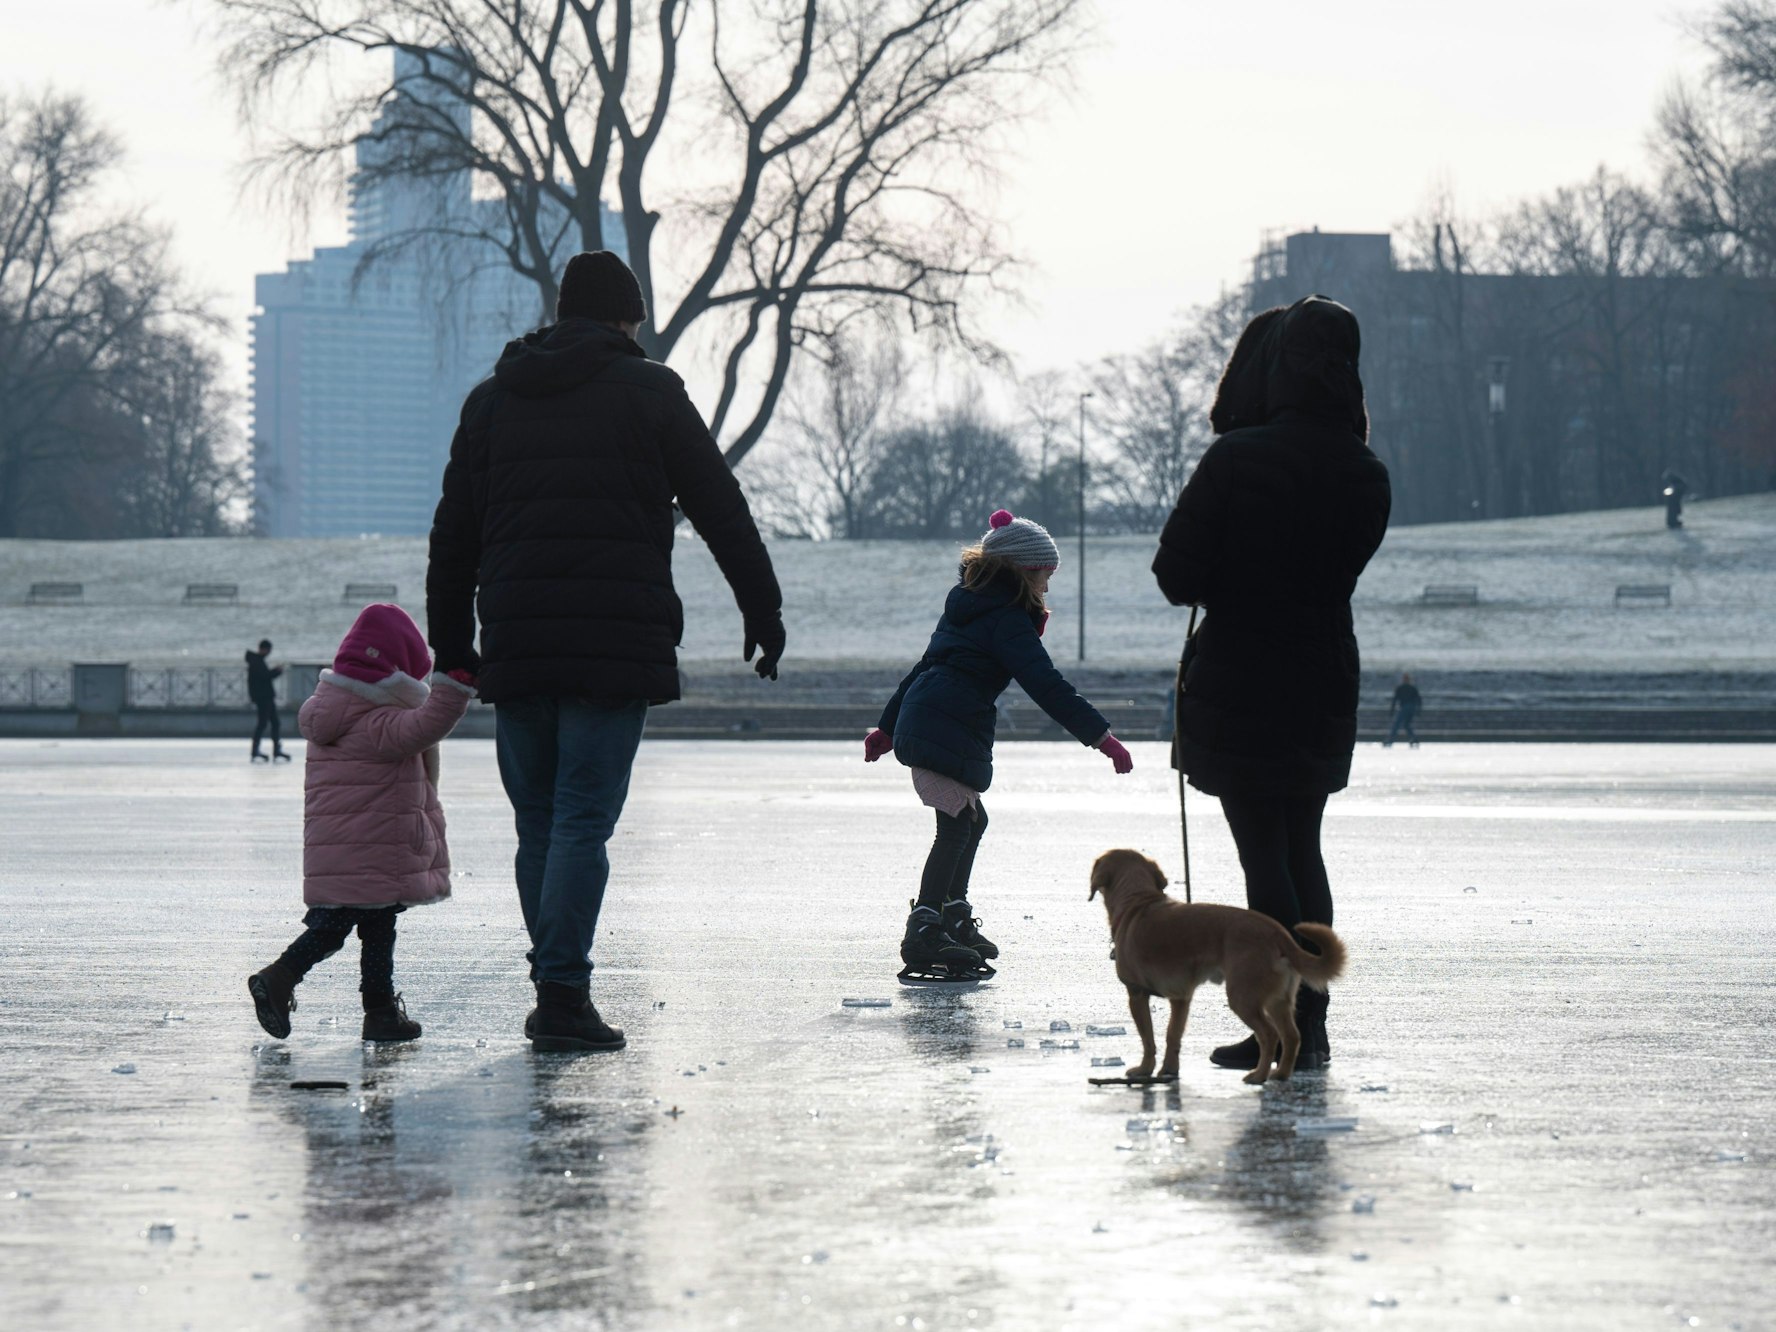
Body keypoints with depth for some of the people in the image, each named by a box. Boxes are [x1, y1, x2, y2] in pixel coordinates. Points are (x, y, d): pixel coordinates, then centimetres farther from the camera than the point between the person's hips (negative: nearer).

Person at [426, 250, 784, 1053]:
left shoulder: (491, 399, 15)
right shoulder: (647, 392, 3)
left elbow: (453, 534, 16)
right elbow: (722, 512, 4)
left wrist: (452, 644, 21)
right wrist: (763, 612, 12)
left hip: (515, 649, 4)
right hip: (616, 646, -4)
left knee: (538, 825, 11)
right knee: (582, 822, -7)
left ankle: (557, 991, 13)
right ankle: (562, 996, -13)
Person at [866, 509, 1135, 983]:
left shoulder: (968, 606, 22)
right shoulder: (1007, 620, -8)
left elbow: (927, 666, 30)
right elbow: (1046, 684, -17)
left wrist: (888, 727, 37)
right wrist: (1101, 736, -19)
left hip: (919, 724, 10)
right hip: (950, 732, -10)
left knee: (971, 820, 21)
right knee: (957, 828, -13)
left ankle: (955, 921, 27)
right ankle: (922, 936, -20)